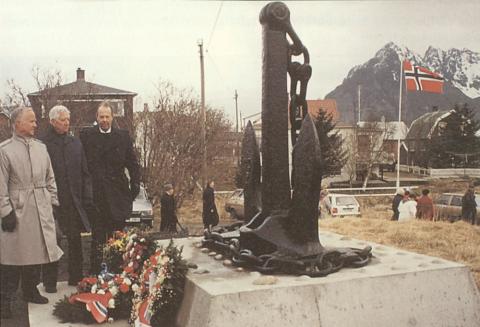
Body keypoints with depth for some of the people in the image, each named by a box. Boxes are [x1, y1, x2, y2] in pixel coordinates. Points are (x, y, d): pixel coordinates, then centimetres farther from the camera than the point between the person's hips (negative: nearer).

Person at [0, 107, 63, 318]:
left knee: (36, 251, 14)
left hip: (41, 210, 5)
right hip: (17, 210, -5)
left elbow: (50, 178, 14)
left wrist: (53, 202, 9)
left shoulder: (41, 147, 8)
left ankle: (30, 290, 30)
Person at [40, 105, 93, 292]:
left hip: (74, 202, 4)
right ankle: (50, 282, 17)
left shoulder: (75, 143, 10)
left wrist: (87, 198, 4)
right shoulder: (41, 144, -6)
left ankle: (76, 278, 24)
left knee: (75, 242, 11)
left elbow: (84, 173, 11)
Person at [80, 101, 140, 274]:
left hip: (117, 194, 1)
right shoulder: (86, 135, 3)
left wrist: (135, 185, -1)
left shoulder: (123, 136, 6)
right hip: (95, 193, -1)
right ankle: (95, 271, 12)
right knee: (97, 236, 4)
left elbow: (133, 163, 7)